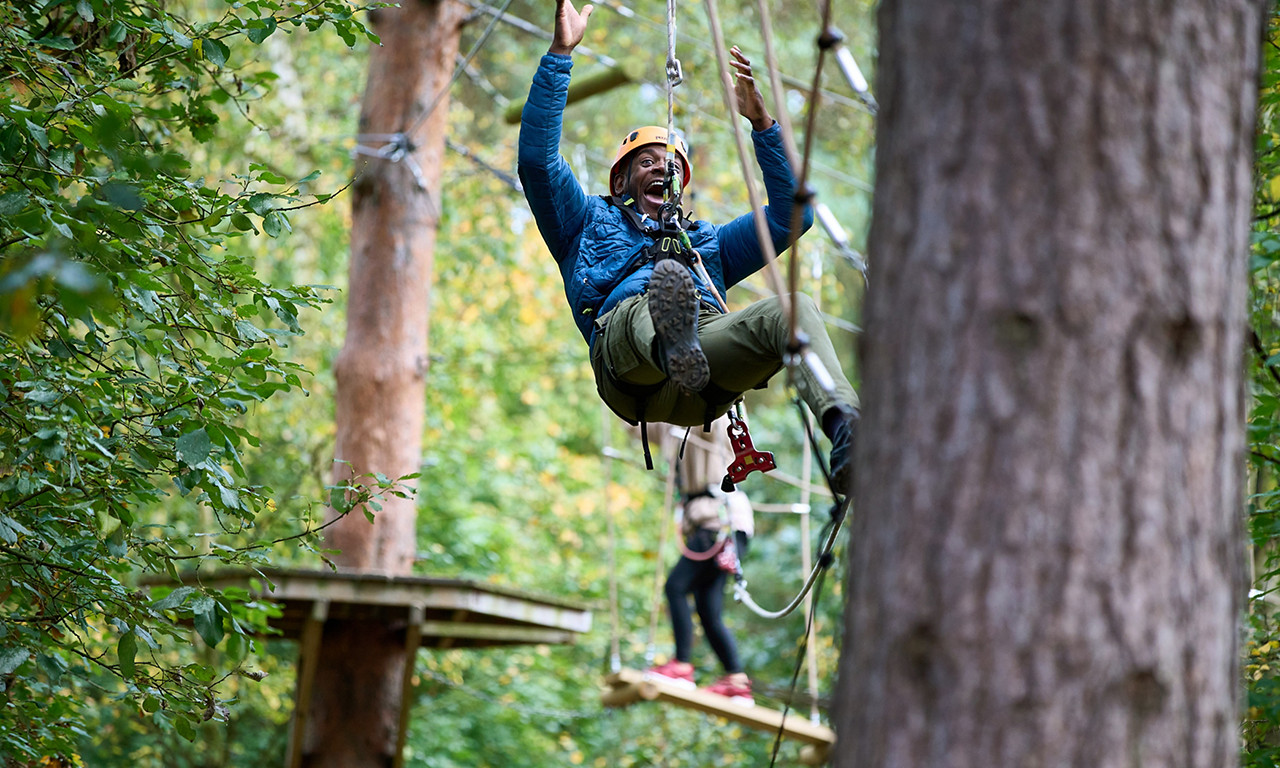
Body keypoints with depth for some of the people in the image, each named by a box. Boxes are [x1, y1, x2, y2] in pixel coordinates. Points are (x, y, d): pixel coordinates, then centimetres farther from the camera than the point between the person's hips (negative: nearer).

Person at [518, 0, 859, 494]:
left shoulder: (706, 243, 46)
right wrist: (561, 53, 19)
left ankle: (844, 425, -58)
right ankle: (672, 348, -78)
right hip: (626, 360, -3)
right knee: (664, 280, -39)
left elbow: (790, 215, 36)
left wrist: (761, 121, 29)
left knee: (792, 308, -30)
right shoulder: (591, 223, 38)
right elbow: (537, 157, 23)